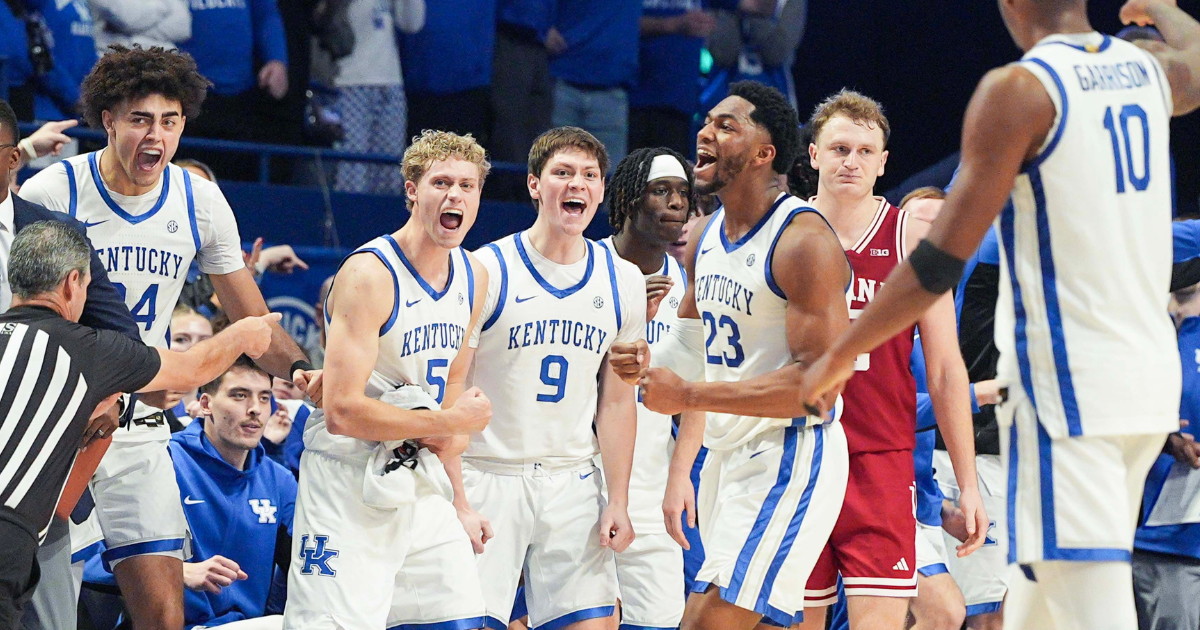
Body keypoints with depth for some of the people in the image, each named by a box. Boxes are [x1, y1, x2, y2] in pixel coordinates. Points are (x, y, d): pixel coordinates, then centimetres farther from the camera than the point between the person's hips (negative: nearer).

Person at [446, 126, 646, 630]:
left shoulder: (623, 282, 7)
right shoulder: (487, 271, -7)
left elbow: (616, 402, 12)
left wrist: (618, 502, 4)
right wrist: (458, 503, -13)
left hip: (572, 483, 4)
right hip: (487, 476, -4)